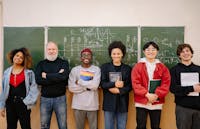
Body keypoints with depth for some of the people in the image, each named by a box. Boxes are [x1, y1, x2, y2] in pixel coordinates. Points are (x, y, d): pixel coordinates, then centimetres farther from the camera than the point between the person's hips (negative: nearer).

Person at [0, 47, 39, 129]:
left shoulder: (28, 72, -3)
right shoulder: (7, 72, 8)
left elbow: (33, 88, -5)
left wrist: (28, 101, -12)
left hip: (23, 104, -3)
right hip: (10, 103, 4)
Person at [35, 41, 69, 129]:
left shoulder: (63, 63, 2)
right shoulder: (41, 64, 7)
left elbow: (64, 76, -18)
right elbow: (38, 80, -9)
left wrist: (46, 76, -10)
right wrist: (57, 77, -14)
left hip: (60, 98, -1)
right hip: (45, 98, 2)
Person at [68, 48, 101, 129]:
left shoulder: (96, 69, -1)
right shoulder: (75, 70, 2)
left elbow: (95, 85, -16)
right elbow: (71, 88, -8)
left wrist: (79, 82, -9)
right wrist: (88, 87, -10)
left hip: (92, 105, 0)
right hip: (78, 105, 1)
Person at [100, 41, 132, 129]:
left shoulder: (127, 68, 6)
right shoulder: (105, 67, 5)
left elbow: (130, 86, 0)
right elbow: (102, 84, -3)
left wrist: (118, 90, -14)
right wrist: (114, 84, -17)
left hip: (122, 102, 1)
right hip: (109, 102, 0)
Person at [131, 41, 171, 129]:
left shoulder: (162, 67, 6)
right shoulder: (138, 66, 0)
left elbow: (166, 83, -1)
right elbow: (135, 83, -7)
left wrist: (156, 95, -15)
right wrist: (147, 94, -17)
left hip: (157, 103, 2)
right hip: (141, 102, -2)